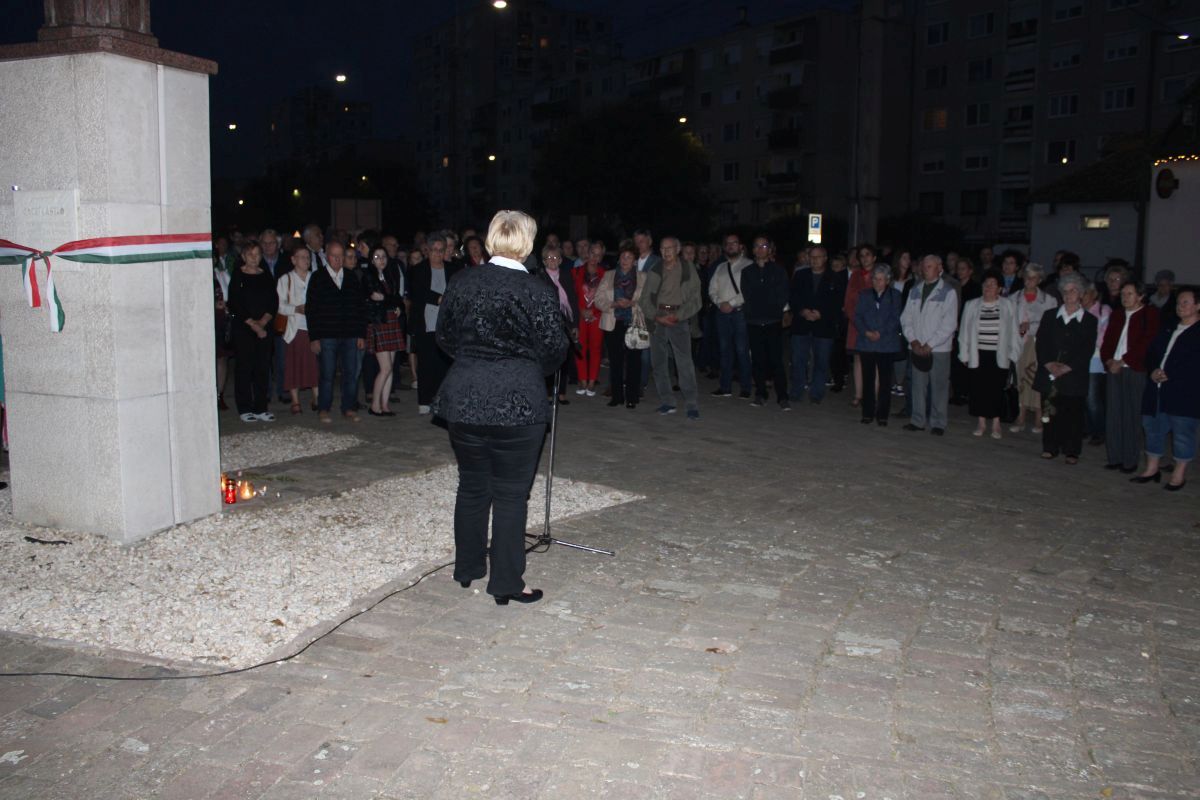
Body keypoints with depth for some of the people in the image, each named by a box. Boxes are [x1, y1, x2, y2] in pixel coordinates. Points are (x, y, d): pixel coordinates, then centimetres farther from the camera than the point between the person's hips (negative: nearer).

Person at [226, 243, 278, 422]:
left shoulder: (267, 276, 10)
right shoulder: (237, 276, -1)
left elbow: (274, 302, 7)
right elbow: (235, 304, -7)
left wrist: (263, 321, -8)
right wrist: (252, 324, -11)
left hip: (264, 328, 4)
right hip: (242, 328, -4)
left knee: (263, 367, 3)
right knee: (244, 367, -2)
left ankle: (260, 408, 9)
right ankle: (245, 409, 4)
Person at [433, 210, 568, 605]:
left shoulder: (460, 283, 2)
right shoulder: (537, 291, -13)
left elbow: (443, 336, 11)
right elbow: (554, 350, -9)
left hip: (463, 401, 5)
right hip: (518, 405, -5)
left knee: (472, 486, 18)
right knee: (511, 494, 4)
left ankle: (468, 568, 32)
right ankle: (506, 583, 11)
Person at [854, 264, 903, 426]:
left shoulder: (895, 296, 6)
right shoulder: (864, 295, 12)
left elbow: (895, 319, -2)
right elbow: (857, 317, 5)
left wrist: (880, 333, -14)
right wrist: (866, 332, -12)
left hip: (887, 344, -2)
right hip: (867, 344, 2)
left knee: (885, 380, 1)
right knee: (868, 379, 3)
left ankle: (882, 414, 6)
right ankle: (867, 413, 10)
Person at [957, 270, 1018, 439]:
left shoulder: (1007, 307, 2)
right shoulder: (971, 305, 4)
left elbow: (1013, 333, 5)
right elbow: (964, 332, 7)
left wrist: (1012, 355, 1)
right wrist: (964, 354, 4)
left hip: (998, 356, -1)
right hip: (977, 355, 1)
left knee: (996, 390, 0)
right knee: (978, 389, 4)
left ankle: (996, 424, 10)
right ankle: (981, 423, 15)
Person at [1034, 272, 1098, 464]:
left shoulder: (1089, 320, 4)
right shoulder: (1049, 315, 11)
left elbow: (1087, 350, -3)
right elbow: (1040, 343, 4)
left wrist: (1067, 367, -13)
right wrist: (1049, 364, -11)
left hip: (1074, 375, -2)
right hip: (1049, 374, 2)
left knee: (1073, 414, 0)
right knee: (1049, 412, 4)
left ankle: (1072, 451, 10)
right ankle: (1050, 448, 15)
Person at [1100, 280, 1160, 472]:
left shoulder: (1150, 314, -1)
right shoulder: (1116, 315, 18)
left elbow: (1146, 343, -9)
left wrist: (1122, 361, -13)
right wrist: (1108, 360, -3)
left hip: (1135, 370, -5)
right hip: (1113, 369, 5)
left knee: (1130, 417, -4)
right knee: (1113, 415, 5)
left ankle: (1130, 461, 3)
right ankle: (1115, 458, 11)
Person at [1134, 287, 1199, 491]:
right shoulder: (1167, 330, 17)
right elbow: (1150, 354, 17)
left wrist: (1169, 374, -16)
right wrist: (1154, 370, -2)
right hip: (1158, 389, 7)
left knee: (1182, 433, 0)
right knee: (1153, 427, 12)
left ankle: (1179, 474, 11)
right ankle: (1152, 469, 23)